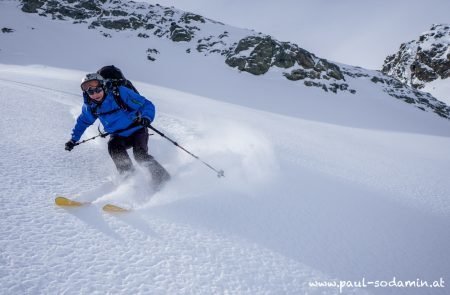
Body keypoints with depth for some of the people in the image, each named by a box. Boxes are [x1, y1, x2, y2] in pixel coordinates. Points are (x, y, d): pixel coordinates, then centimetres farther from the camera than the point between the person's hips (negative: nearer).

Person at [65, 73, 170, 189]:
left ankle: (161, 175, -12)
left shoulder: (121, 93, -21)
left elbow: (147, 104, -19)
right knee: (113, 146, -27)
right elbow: (83, 122, 16)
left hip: (137, 131, -4)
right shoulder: (90, 106, -6)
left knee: (139, 155, -26)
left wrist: (146, 118, -38)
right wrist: (73, 139, 18)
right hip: (119, 136, 4)